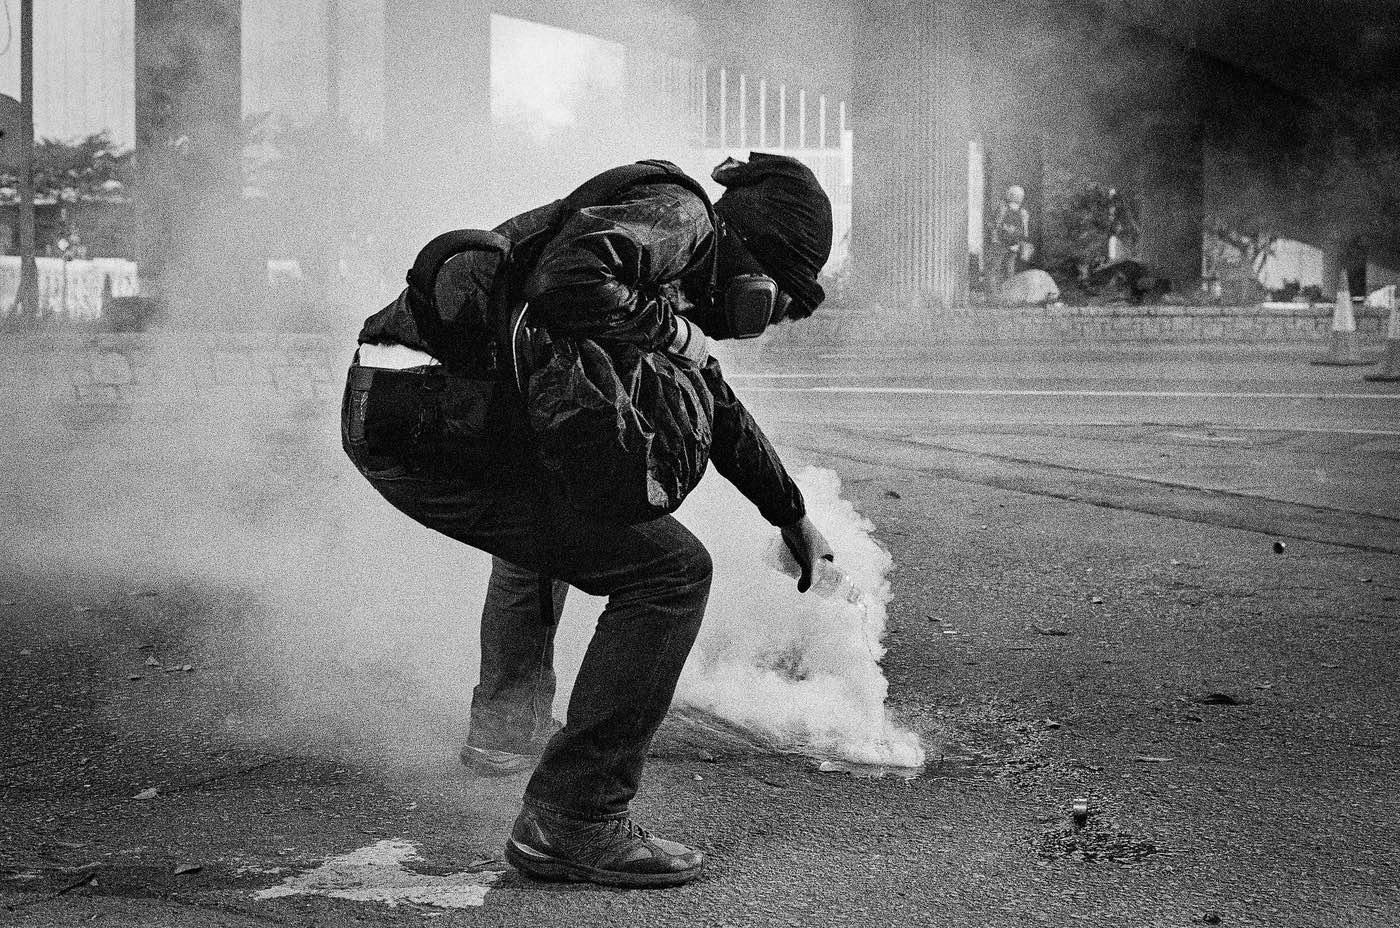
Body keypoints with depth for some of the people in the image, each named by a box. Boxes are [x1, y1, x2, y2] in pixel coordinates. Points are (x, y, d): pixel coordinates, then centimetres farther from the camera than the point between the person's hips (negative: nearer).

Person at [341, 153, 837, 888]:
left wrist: (792, 515, 50)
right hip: (437, 422, -11)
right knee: (669, 571, -6)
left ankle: (505, 723, 37)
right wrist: (669, 329, -9)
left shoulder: (669, 274, 26)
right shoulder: (675, 214, -5)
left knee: (547, 514, 40)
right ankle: (572, 823, -3)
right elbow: (566, 283, -27)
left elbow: (715, 408, 41)